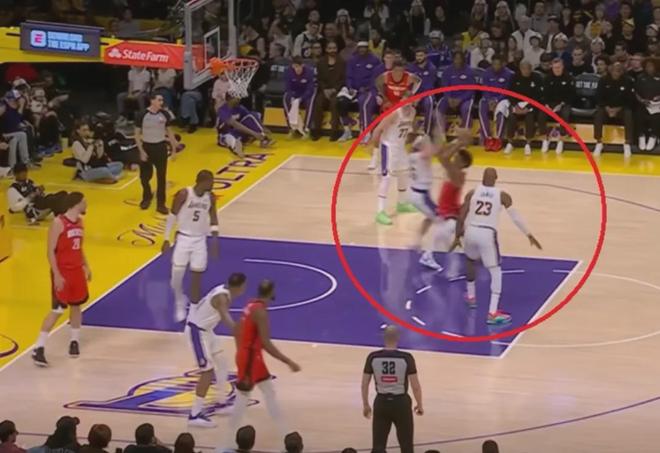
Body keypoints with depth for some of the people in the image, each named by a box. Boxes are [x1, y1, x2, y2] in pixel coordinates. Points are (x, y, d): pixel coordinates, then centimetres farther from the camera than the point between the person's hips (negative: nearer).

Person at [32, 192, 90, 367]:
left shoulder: (79, 222, 7)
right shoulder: (58, 223, -18)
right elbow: (50, 251, -18)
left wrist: (86, 266, 17)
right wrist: (56, 275, -22)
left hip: (77, 270, 7)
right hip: (62, 273, -7)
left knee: (76, 306, 15)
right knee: (57, 310, -8)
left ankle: (75, 341, 30)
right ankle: (38, 349, -5)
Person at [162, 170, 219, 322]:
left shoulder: (210, 198, -2)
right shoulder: (184, 194, -15)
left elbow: (213, 220, 10)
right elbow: (172, 216, -6)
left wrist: (215, 241, 0)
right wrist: (167, 239, -6)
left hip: (200, 240, 3)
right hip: (184, 238, -3)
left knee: (197, 277, 3)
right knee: (177, 275, -8)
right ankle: (180, 304, 20)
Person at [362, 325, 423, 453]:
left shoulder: (373, 357, -7)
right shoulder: (406, 358, -13)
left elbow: (364, 384, -1)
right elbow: (415, 386, -10)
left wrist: (365, 405, 13)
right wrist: (419, 405, 6)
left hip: (381, 402, 1)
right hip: (401, 402, -1)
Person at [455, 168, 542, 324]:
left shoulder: (472, 193, 6)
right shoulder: (502, 196, 2)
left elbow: (462, 217, 5)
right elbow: (516, 217, 4)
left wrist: (458, 234, 19)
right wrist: (529, 235, 13)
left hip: (471, 232, 3)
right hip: (487, 234, -3)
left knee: (470, 260, 34)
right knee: (496, 272, 5)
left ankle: (471, 296, 48)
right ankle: (493, 313, -6)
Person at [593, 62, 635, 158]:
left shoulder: (628, 81, -7)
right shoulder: (604, 80, -4)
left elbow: (630, 100, -5)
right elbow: (598, 97, -2)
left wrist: (618, 109, -17)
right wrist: (606, 108, -18)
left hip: (622, 108, -1)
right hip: (606, 108, 1)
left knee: (628, 115, -32)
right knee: (599, 113, -30)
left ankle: (627, 145, -28)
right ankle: (599, 143, -23)